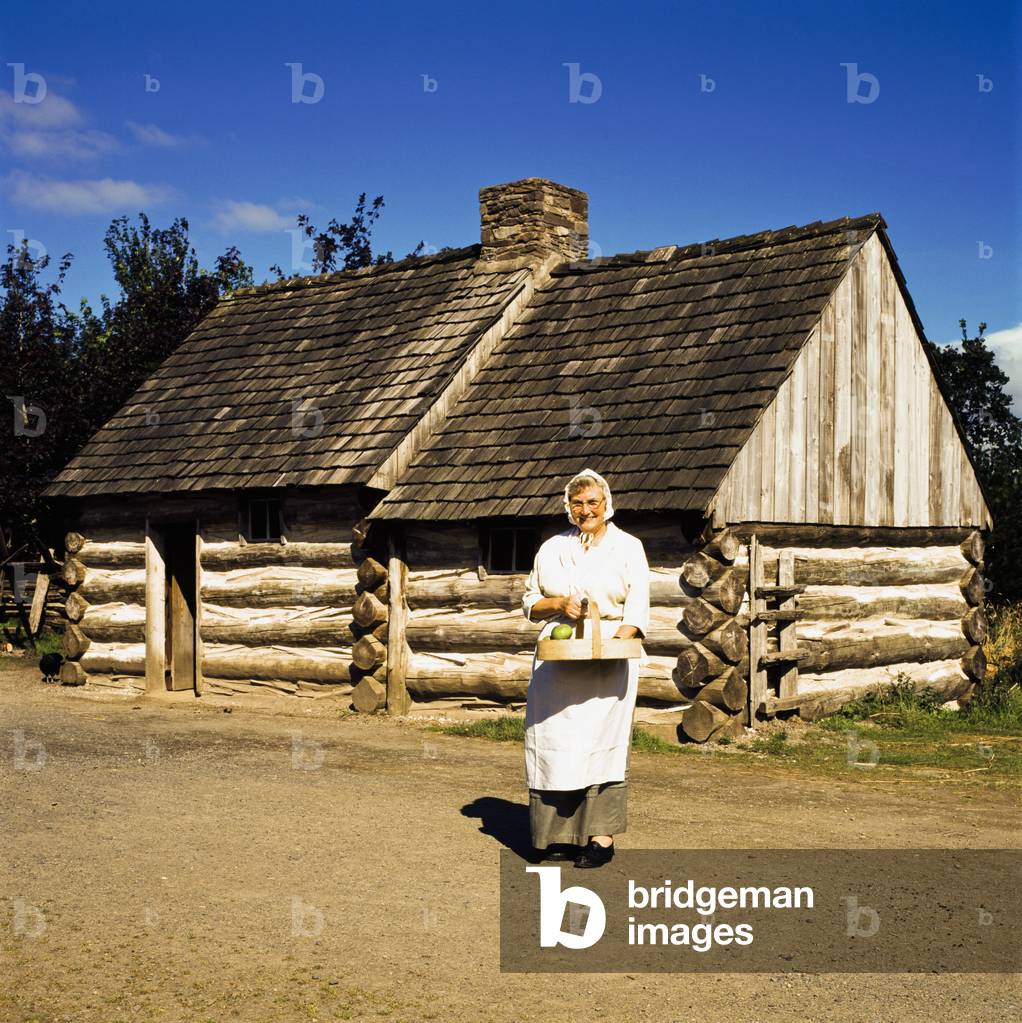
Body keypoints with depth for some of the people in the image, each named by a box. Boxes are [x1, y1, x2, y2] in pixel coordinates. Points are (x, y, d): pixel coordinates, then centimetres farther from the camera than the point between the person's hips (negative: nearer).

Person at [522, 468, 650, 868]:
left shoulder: (628, 547, 7)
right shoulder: (551, 549, 15)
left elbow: (637, 608, -1)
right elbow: (529, 602, 17)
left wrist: (618, 640, -20)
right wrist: (559, 603, -4)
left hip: (609, 659, -3)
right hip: (557, 661, 3)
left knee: (601, 741, -8)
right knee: (554, 742, -1)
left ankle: (601, 836, -5)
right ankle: (559, 835, 6)